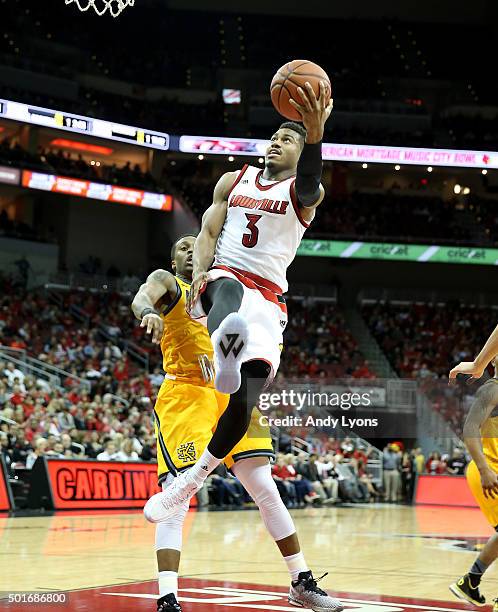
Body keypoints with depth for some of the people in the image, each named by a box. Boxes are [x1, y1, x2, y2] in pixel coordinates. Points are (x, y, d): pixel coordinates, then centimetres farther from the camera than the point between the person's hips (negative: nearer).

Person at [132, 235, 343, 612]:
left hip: (230, 395, 5)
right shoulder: (166, 282, 7)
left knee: (267, 492, 5)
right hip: (185, 394, -5)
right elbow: (141, 298, -17)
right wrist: (148, 311, -41)